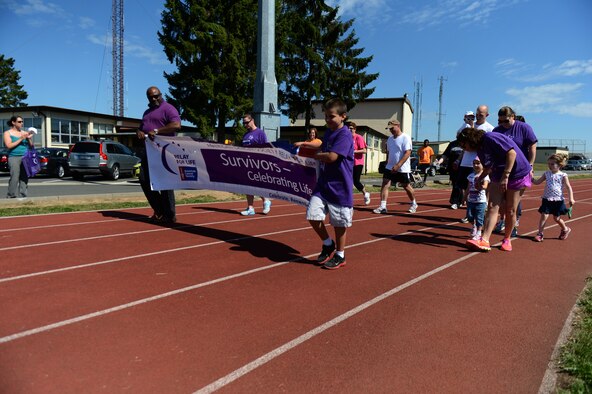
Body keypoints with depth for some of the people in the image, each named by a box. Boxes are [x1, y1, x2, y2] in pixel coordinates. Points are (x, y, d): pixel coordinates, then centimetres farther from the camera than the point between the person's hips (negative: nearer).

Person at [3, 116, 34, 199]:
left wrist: (29, 138, -3)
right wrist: (21, 139, -11)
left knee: (24, 178, -1)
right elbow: (9, 145, -7)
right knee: (14, 178, -11)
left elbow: (31, 145, 16)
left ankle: (22, 196, 4)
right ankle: (11, 196, -5)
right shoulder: (7, 133, 6)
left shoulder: (24, 133, 16)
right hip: (14, 157, -4)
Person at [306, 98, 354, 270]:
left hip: (339, 186, -7)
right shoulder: (328, 132, 12)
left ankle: (340, 255, 25)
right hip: (323, 183, 7)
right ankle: (328, 244, 25)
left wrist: (314, 155, -10)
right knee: (313, 215, 0)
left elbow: (332, 156, -26)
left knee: (339, 223, 5)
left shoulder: (345, 135, -15)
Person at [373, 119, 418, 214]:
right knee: (385, 184, -9)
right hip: (390, 167, 6)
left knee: (407, 187, 8)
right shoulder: (390, 139, 11)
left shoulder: (405, 138, -12)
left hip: (403, 169, -6)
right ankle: (382, 207, -9)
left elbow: (407, 153, -19)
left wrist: (398, 165, -27)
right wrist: (388, 163, 15)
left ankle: (414, 204, 31)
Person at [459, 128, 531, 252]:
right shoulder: (480, 149, 6)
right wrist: (480, 179, 7)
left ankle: (507, 240, 17)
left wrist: (505, 176, -28)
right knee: (492, 207, -7)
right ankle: (484, 240, -16)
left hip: (517, 174, -7)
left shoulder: (489, 138, -21)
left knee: (510, 210, 0)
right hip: (498, 176, 7)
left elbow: (512, 153, -27)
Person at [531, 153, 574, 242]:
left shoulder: (563, 175, -7)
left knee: (557, 218, 9)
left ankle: (565, 229, 37)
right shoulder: (547, 174, 3)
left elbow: (569, 188, -7)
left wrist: (571, 199, -14)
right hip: (547, 199, 2)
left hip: (558, 200, -2)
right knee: (544, 216, -6)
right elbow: (537, 182, 7)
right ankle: (540, 233, 1)